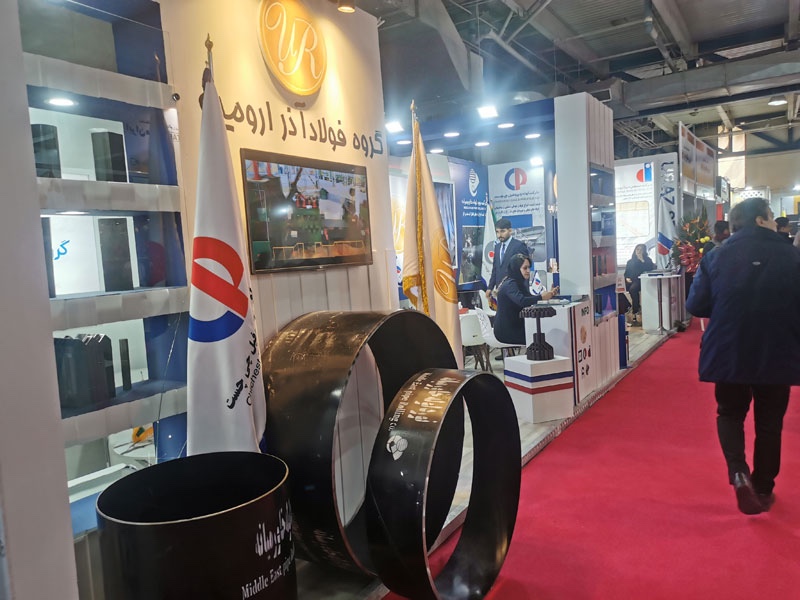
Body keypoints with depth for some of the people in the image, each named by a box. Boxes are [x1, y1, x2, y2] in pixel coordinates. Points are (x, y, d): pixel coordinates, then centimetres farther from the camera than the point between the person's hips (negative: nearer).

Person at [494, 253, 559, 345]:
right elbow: (521, 301, -33)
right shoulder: (510, 284, -18)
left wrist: (548, 294, -6)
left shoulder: (520, 282, 12)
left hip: (515, 325, 9)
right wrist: (541, 297, -34)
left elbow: (529, 298, 5)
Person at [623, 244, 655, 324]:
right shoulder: (630, 262, 20)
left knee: (633, 288, -35)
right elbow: (626, 273, 17)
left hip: (641, 281, -4)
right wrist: (627, 278, -2)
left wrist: (642, 260, -3)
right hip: (631, 281, 4)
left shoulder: (647, 260, 15)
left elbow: (650, 269, 0)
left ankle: (634, 313, -34)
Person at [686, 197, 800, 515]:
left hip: (729, 354, 1)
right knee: (769, 423, 16)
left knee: (730, 413, 20)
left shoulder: (717, 256, -5)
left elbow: (696, 306, -5)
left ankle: (738, 472, -1)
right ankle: (763, 490, 26)